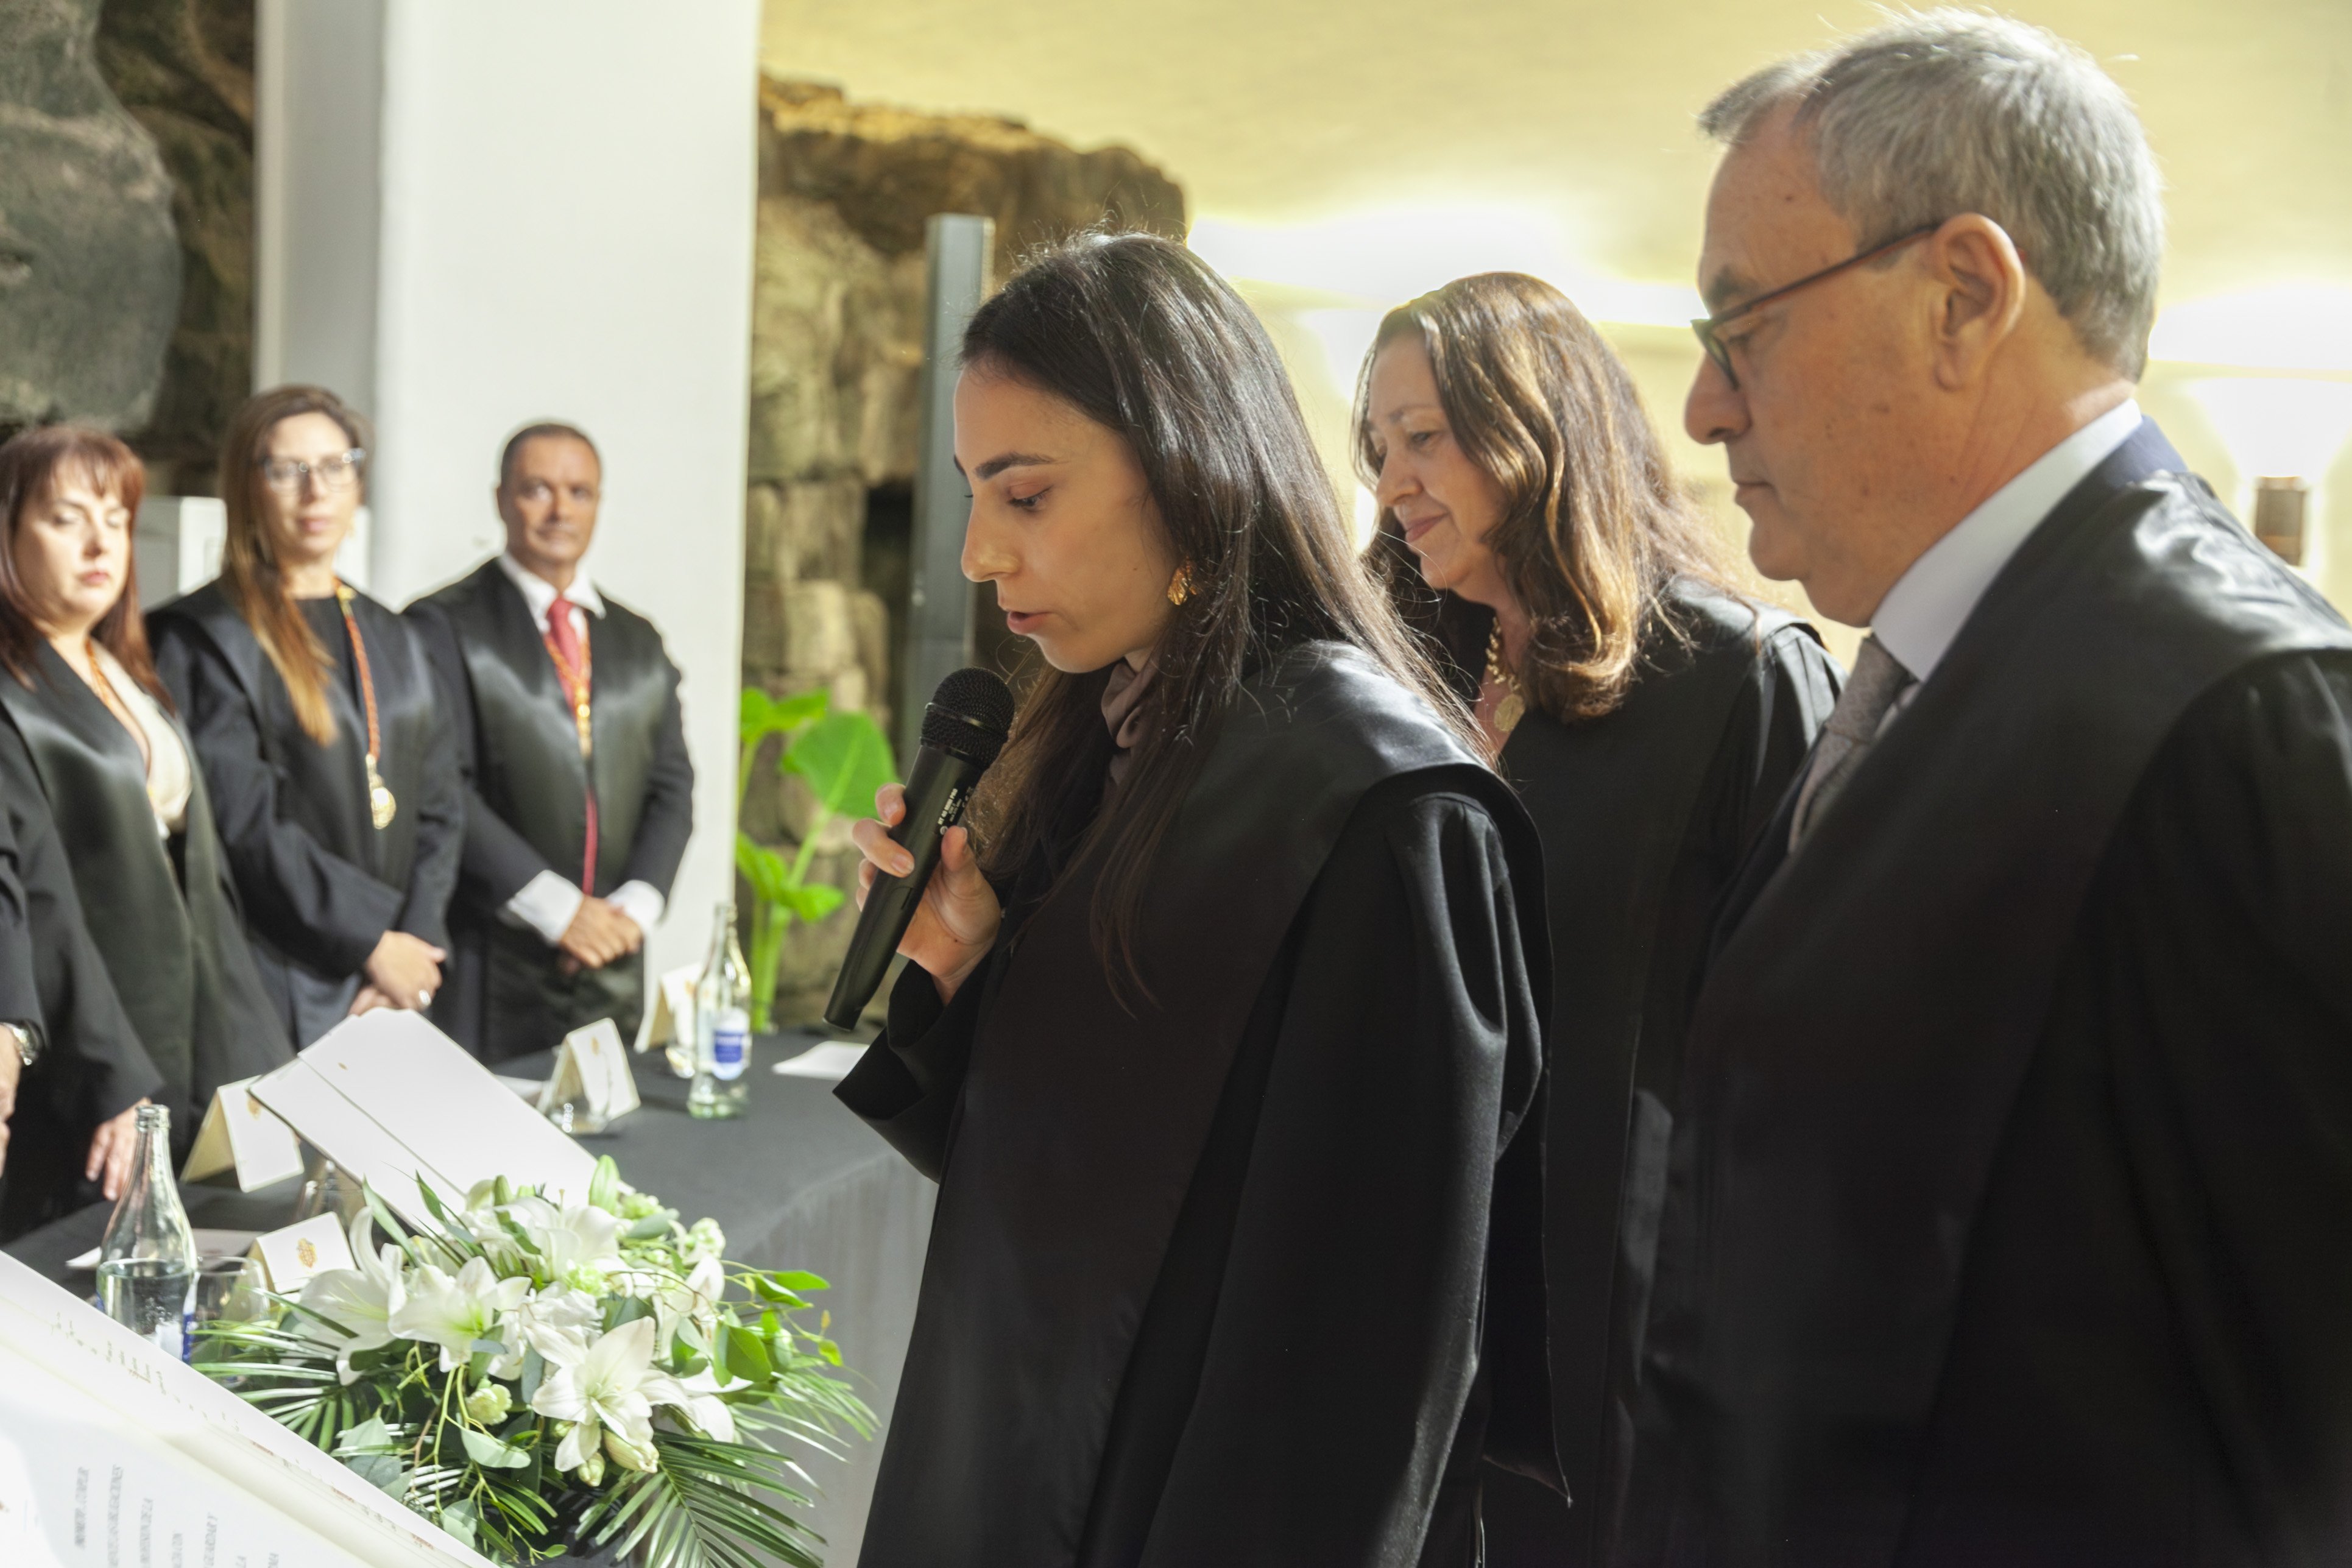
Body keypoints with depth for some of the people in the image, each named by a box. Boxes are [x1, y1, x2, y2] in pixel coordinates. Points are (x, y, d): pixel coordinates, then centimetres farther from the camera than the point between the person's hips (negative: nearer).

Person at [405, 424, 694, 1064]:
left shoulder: (638, 642, 15)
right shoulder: (445, 627, -2)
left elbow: (672, 787, 13)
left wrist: (636, 904, -4)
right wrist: (555, 907, -14)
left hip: (612, 965, 5)